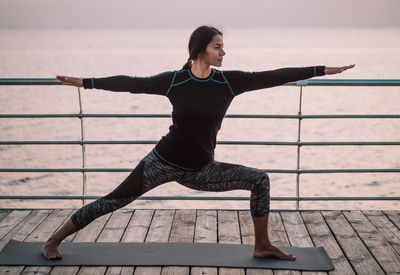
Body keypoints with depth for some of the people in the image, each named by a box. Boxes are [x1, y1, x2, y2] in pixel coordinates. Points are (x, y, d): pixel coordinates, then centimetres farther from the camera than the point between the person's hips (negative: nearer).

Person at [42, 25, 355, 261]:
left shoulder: (228, 82, -4)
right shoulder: (174, 81, -9)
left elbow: (274, 76, -6)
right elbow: (132, 83, -1)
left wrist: (323, 70, -5)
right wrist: (86, 82, 2)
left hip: (201, 170, 3)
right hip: (164, 161, -3)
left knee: (259, 180, -4)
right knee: (114, 200, -1)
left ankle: (262, 246, 9)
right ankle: (54, 240, 16)